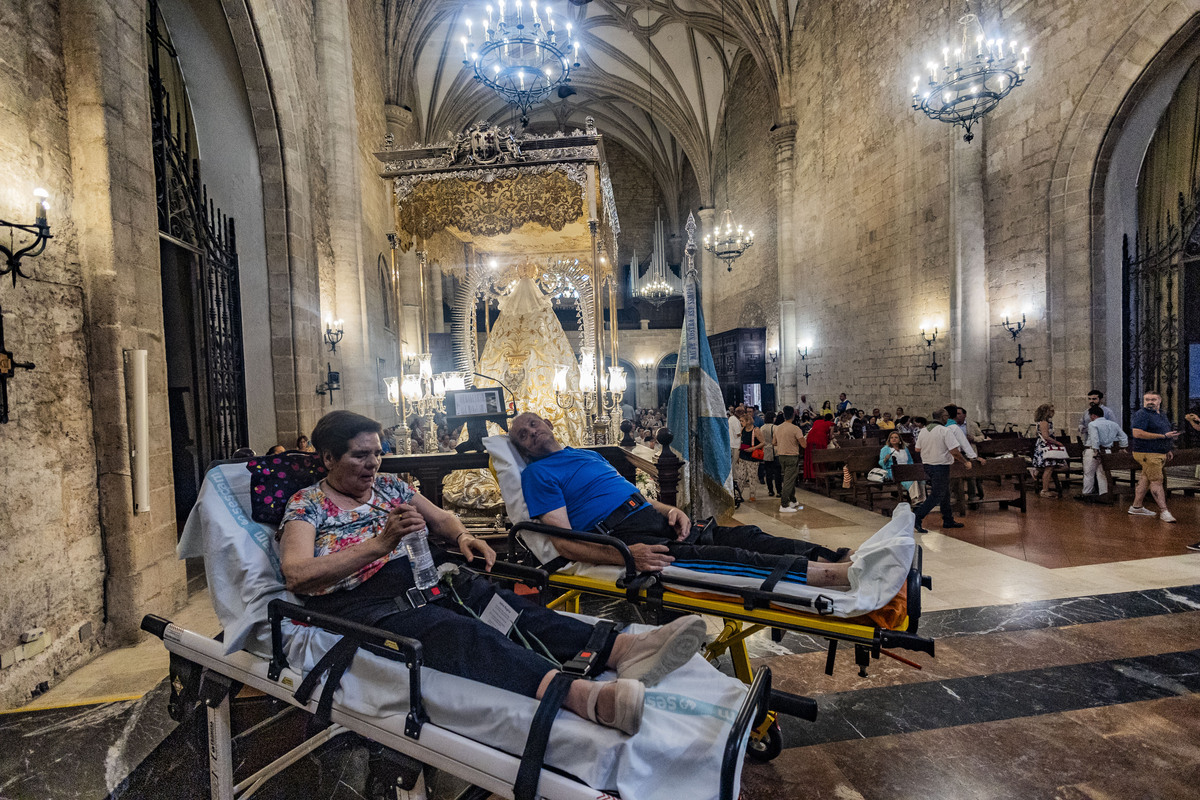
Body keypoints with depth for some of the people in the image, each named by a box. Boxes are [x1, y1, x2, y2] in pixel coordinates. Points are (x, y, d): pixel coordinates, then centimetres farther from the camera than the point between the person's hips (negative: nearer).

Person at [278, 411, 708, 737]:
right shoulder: (305, 505, 3)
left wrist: (461, 537, -3)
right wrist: (379, 543, -25)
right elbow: (297, 575, -14)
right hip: (363, 603, -6)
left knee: (500, 602, -26)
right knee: (452, 628, -38)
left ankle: (623, 649, -43)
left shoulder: (389, 485, 18)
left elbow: (442, 519, 22)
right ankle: (583, 695, -63)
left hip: (422, 576, 6)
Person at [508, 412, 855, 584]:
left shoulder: (589, 454, 25)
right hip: (619, 536, -8)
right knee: (716, 558, -26)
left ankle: (842, 559, -13)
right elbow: (565, 543, -10)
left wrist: (670, 510, 3)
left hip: (651, 517, 8)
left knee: (742, 536, -8)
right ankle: (836, 574, -34)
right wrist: (627, 555, -25)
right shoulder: (538, 473, 1)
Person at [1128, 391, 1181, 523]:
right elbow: (1137, 433, -23)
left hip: (1159, 454, 9)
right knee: (1156, 481, -9)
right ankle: (1163, 511, -6)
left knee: (1145, 479, 12)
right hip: (1148, 454, -9)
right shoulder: (1142, 414, -13)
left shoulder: (1160, 415, 17)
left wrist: (1167, 450, 22)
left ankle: (1136, 507, 18)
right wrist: (1164, 436, -20)